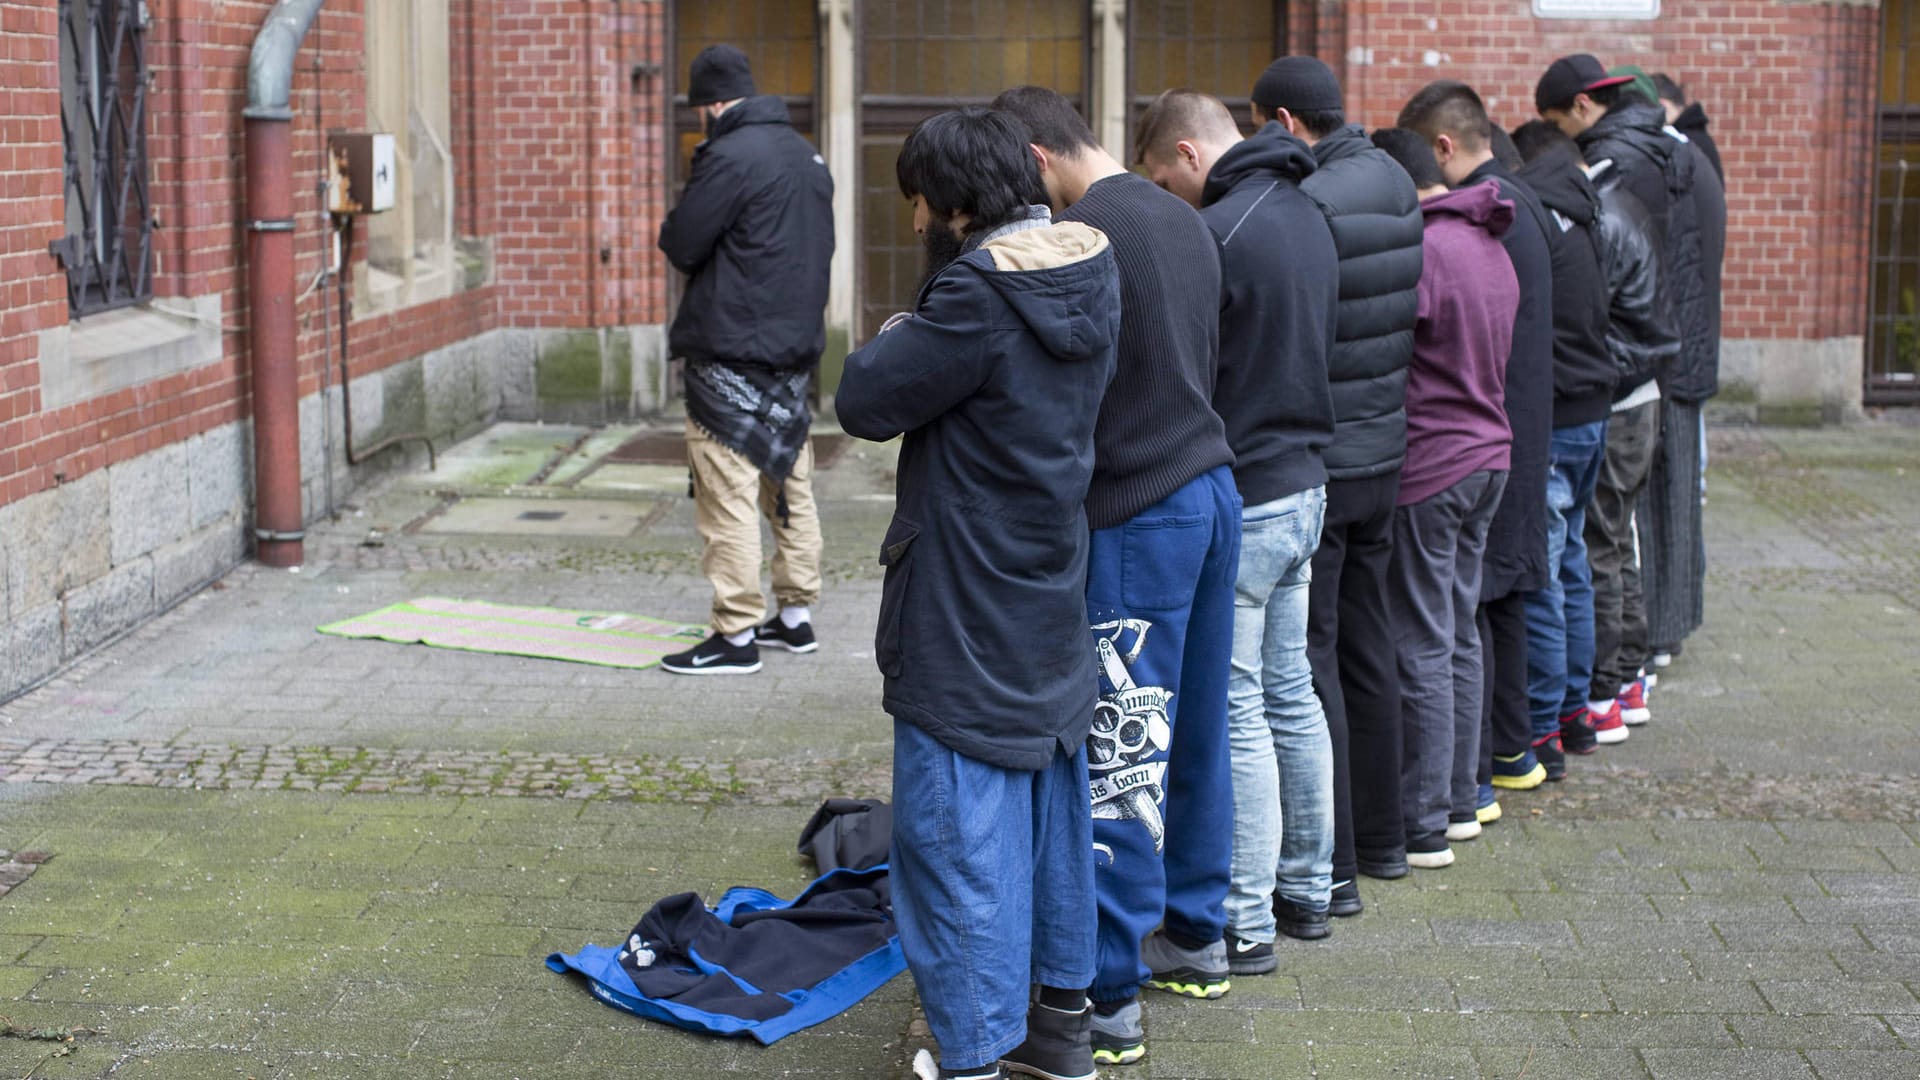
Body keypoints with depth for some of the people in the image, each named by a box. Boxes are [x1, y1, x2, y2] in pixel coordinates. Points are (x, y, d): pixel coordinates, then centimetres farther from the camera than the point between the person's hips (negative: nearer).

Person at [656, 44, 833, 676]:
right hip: (796, 349, 9)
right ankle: (796, 617, 22)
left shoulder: (730, 156, -15)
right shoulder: (806, 156, 12)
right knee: (790, 487, 15)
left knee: (728, 494, -5)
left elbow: (678, 245, -13)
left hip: (732, 353, -9)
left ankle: (736, 636, -3)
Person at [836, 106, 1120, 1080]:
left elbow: (866, 403, -16)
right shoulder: (1090, 273, 4)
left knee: (959, 833, -1)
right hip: (1052, 594, 9)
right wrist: (921, 342, 6)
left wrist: (891, 341, 3)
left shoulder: (980, 297, -23)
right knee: (1053, 803, 19)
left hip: (967, 614, -9)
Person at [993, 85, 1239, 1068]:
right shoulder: (1185, 221, 12)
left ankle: (1109, 997, 2)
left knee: (1122, 761, -4)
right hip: (1214, 487, 9)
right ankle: (1196, 934, 30)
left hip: (1136, 516, -9)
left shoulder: (1079, 237, -16)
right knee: (1195, 732, 18)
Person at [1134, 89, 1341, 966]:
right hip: (1305, 483, 9)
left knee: (1236, 711, -2)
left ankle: (1244, 924, 4)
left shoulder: (1217, 231, -19)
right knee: (1291, 693, 18)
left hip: (1240, 500, -9)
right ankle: (1307, 889, 29)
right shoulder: (1306, 216, 11)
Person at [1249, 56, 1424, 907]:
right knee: (1367, 647, 18)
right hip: (1383, 454, 8)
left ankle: (1331, 867, 2)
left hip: (1315, 464, -8)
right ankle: (1381, 836, 29)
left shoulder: (1306, 207, -19)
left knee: (1308, 659, -2)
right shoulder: (1396, 185, 7)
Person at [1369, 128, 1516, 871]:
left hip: (1427, 466, -9)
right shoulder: (1491, 246, 11)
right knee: (1461, 634, 16)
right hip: (1489, 453, 9)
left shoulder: (1421, 250, -18)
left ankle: (1423, 826, 3)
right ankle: (1457, 797, 25)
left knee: (1423, 647, -3)